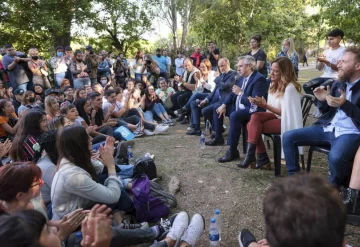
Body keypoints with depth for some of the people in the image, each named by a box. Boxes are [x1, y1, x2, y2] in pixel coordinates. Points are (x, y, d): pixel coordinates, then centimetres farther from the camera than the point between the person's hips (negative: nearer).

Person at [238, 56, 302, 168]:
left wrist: (265, 105, -21)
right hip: (277, 116, 8)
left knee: (254, 125, -23)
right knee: (255, 117, -19)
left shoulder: (290, 88, -15)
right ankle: (262, 157, -13)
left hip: (287, 121, -8)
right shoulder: (274, 85, 11)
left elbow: (285, 112, -19)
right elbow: (272, 108, 8)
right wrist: (262, 104, -12)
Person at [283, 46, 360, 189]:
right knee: (288, 137, -5)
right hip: (327, 128, 7)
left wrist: (345, 104, -25)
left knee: (336, 157, -37)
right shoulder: (338, 84, 13)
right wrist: (322, 101, -4)